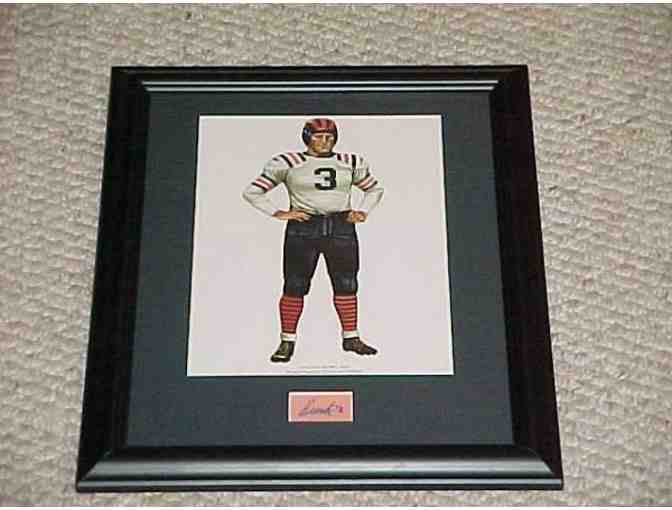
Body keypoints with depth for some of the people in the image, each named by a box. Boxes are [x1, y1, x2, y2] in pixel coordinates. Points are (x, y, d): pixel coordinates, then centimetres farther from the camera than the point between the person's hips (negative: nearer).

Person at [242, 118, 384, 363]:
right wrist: (278, 213, -6)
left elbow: (374, 189, 25)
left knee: (346, 285, 5)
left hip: (342, 228, 3)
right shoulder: (287, 163, 0)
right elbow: (252, 191, 3)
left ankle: (351, 338, 18)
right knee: (295, 286, -2)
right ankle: (287, 341, 10)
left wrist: (363, 212, 9)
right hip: (303, 229, -3)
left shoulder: (351, 163, 10)